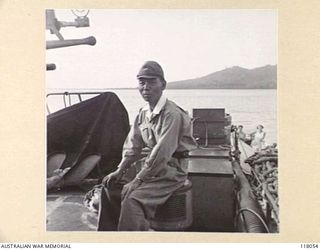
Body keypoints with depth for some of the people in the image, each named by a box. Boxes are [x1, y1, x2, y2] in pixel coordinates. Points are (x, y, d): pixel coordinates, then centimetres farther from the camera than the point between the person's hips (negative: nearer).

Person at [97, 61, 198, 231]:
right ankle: (108, 231, 16)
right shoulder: (143, 113, 5)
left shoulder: (172, 114, -22)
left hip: (171, 170, -8)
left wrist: (138, 180, -22)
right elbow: (133, 145, 10)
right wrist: (120, 171, -1)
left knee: (133, 198, -25)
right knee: (110, 186, 3)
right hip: (151, 166, 8)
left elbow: (162, 153, -26)